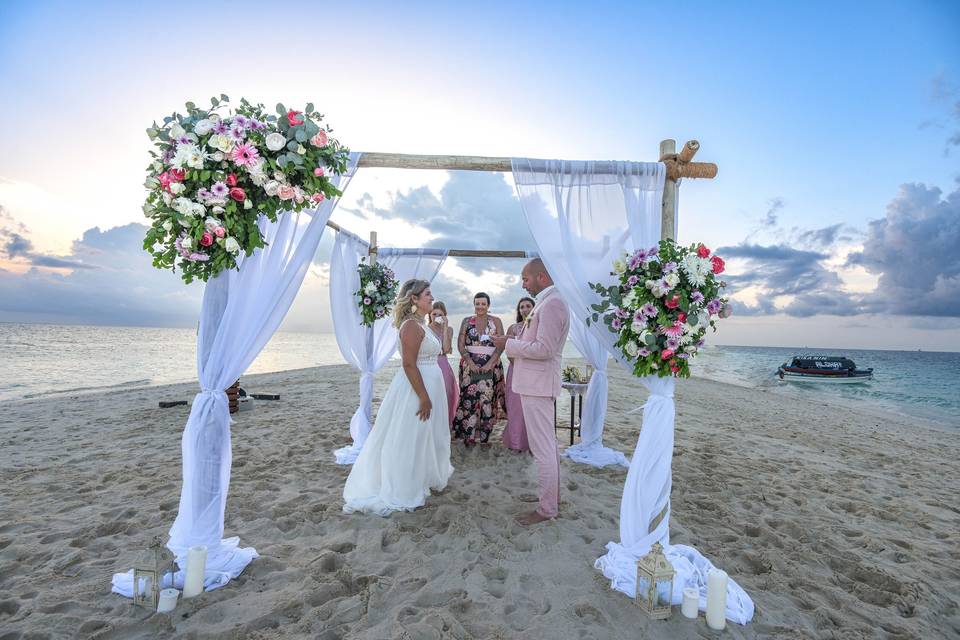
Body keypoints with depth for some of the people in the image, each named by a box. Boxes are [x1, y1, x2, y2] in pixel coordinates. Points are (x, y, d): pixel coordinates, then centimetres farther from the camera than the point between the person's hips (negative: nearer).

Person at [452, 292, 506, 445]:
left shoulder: (496, 321, 5)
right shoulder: (466, 321, 8)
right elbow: (460, 344, 1)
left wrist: (490, 364, -14)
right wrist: (471, 362, -11)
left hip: (491, 366, 0)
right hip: (470, 365, 1)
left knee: (487, 399, -1)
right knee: (469, 398, -2)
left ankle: (482, 436, 11)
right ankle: (467, 435, 9)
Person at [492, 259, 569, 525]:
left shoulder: (551, 304, -17)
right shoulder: (547, 303, 15)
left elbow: (544, 348, -24)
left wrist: (508, 343, -16)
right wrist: (510, 344, 10)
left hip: (538, 385, -11)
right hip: (536, 383, 11)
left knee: (542, 448, -1)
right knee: (548, 444, 19)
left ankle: (547, 509, 11)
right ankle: (553, 497, 33)